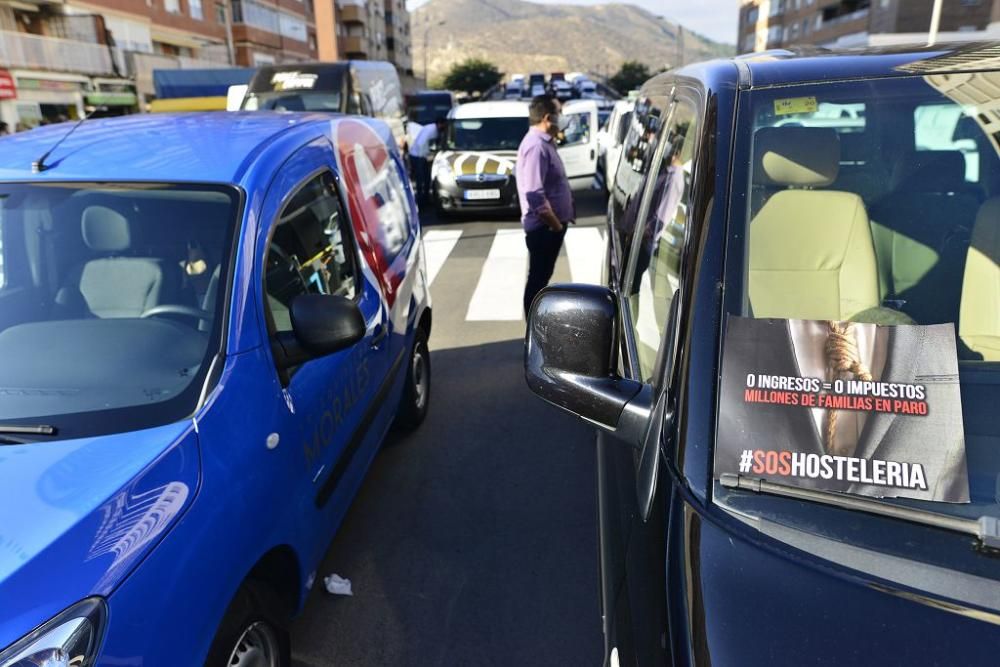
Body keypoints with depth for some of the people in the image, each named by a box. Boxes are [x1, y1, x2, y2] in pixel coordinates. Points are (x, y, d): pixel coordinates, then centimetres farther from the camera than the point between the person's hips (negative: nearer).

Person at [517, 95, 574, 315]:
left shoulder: (543, 142, 14)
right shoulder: (536, 146, -19)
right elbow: (534, 193, -26)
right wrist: (554, 223, -20)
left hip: (549, 225, 10)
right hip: (544, 226, -10)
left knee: (542, 276, 17)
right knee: (538, 278, -1)